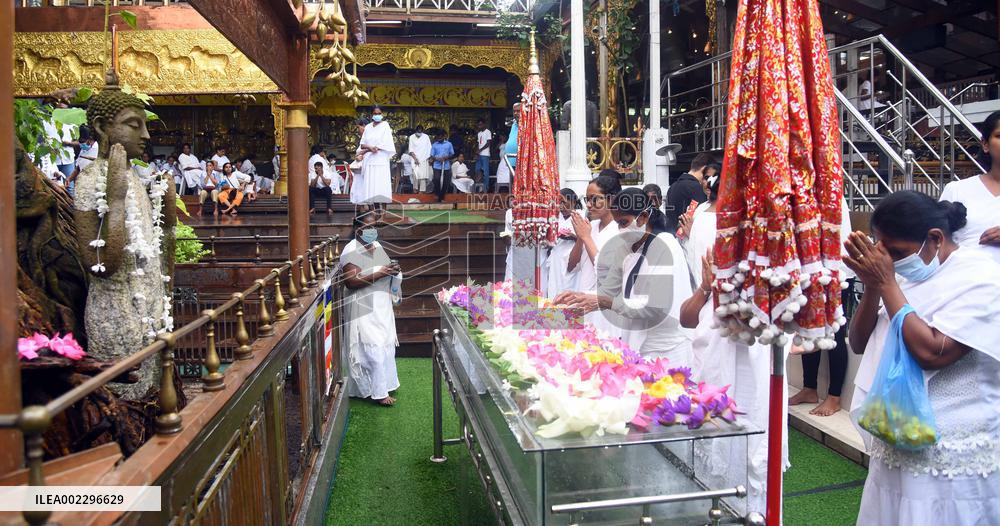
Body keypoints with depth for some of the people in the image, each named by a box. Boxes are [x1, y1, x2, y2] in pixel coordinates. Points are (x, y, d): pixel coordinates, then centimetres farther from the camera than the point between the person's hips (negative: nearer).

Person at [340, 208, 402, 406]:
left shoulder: (377, 247, 9)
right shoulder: (351, 251, -16)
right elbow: (351, 281, -25)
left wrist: (392, 271, -2)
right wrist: (380, 273, -28)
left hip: (382, 307, 8)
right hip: (364, 310, -8)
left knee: (385, 347, 14)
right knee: (373, 350, -5)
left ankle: (384, 384, 29)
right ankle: (378, 392, 5)